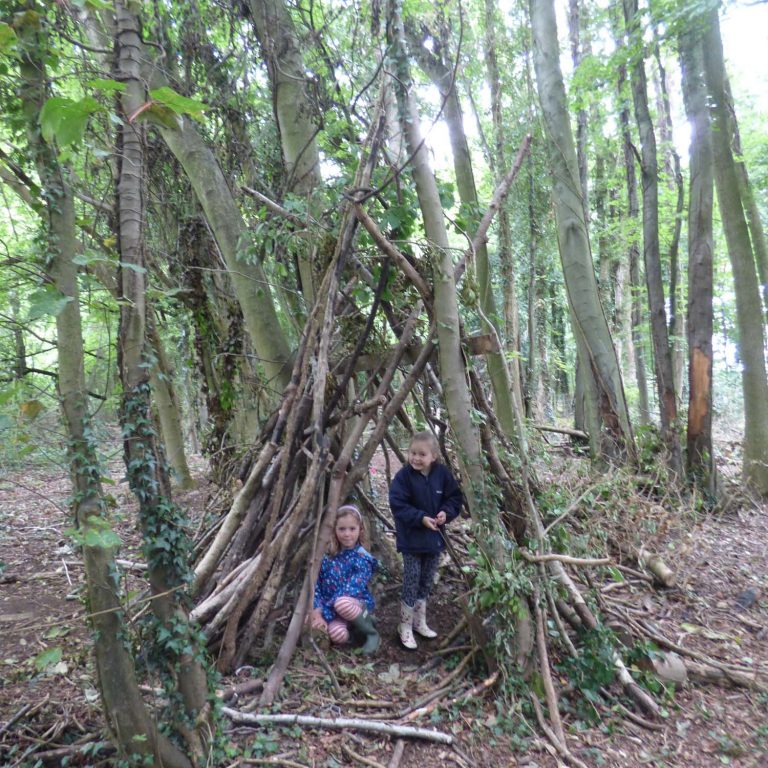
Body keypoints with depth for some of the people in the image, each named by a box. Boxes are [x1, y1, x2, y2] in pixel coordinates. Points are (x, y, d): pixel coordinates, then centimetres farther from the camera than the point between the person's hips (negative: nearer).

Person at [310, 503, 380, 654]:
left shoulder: (362, 558, -14)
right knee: (338, 636, -31)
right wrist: (316, 610, -17)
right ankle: (353, 625, 4)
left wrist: (323, 613, -24)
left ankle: (371, 633, -11)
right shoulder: (329, 555, 0)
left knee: (342, 603, -37)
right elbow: (316, 584, -1)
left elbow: (351, 590, -21)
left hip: (357, 604, -2)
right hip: (334, 610, 2)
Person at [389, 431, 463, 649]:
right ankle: (405, 627, 20)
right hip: (411, 538, -4)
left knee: (427, 582, 18)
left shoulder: (443, 474, -7)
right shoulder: (403, 476, -18)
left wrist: (446, 512, -18)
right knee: (411, 582, 1)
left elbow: (455, 497, 1)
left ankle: (420, 622, 36)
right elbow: (398, 505, -19)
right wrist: (421, 518, -28)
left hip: (434, 537, 4)